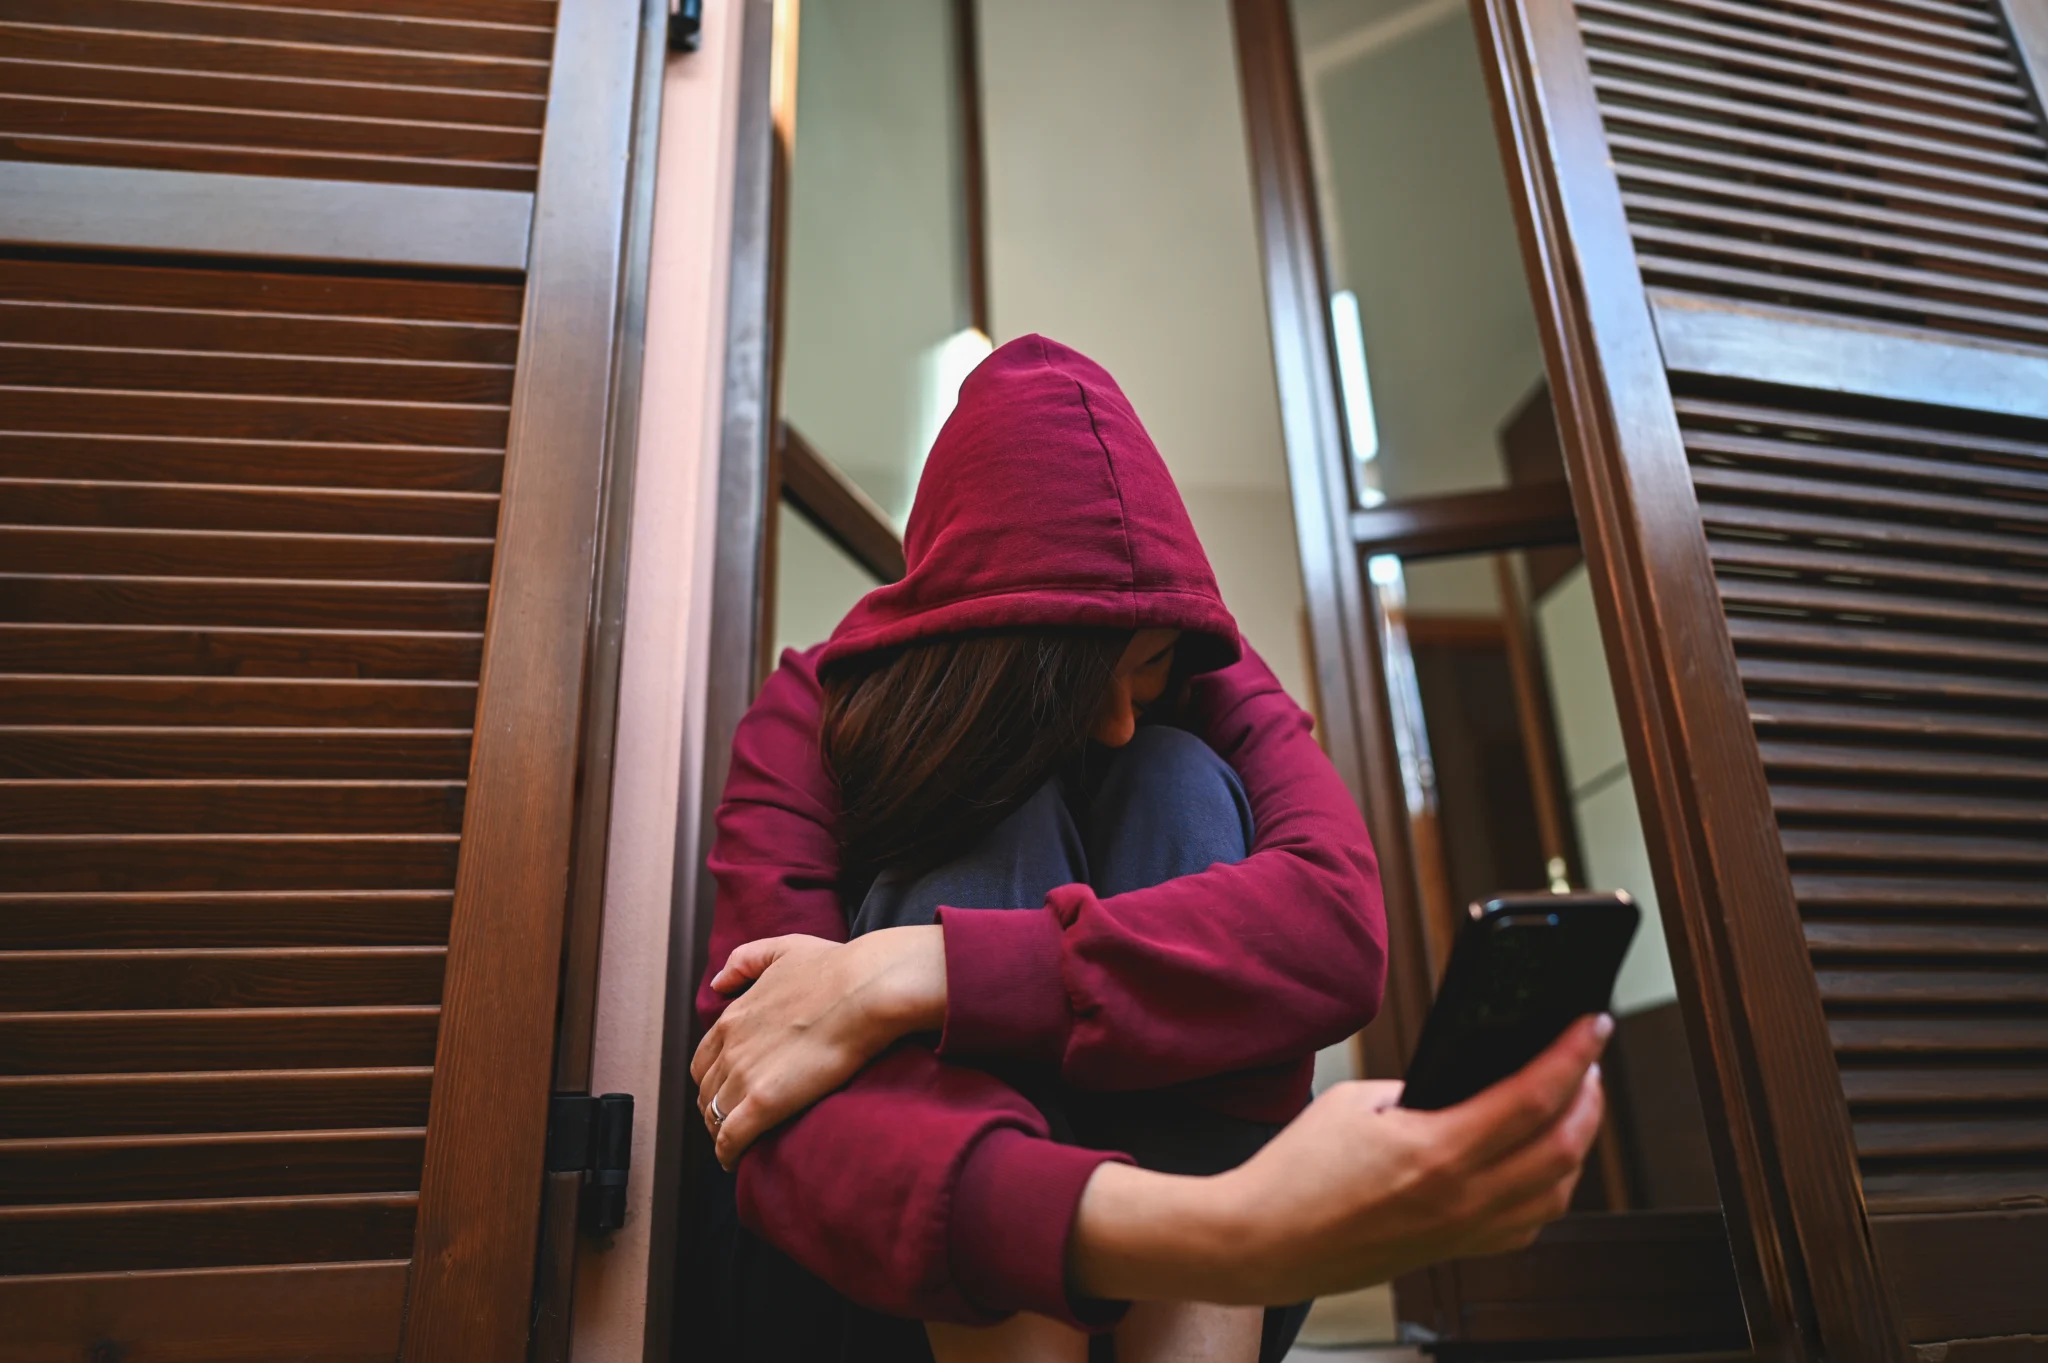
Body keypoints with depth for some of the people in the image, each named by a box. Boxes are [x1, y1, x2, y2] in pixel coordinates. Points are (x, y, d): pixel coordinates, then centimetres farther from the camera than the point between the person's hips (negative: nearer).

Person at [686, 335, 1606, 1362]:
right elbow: (791, 1119, -29)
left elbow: (1338, 922, -29)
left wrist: (909, 976, -38)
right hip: (865, 1275, -1)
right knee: (1005, 821, -26)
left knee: (1180, 789, -23)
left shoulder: (1209, 689, -6)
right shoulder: (810, 716, -13)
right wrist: (1198, 1229, -50)